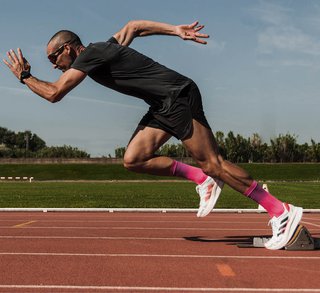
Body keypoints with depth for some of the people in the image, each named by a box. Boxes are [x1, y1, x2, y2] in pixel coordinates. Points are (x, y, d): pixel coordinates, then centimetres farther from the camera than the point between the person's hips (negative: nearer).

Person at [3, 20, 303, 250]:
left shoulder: (90, 54, -11)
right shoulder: (103, 49, 17)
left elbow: (53, 93, -16)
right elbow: (134, 26, 29)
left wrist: (24, 75, 1)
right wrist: (176, 30, 22)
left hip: (178, 96, -9)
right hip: (164, 105, 9)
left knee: (211, 162, -10)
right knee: (133, 160, 2)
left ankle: (281, 211, -4)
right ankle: (202, 180, 7)